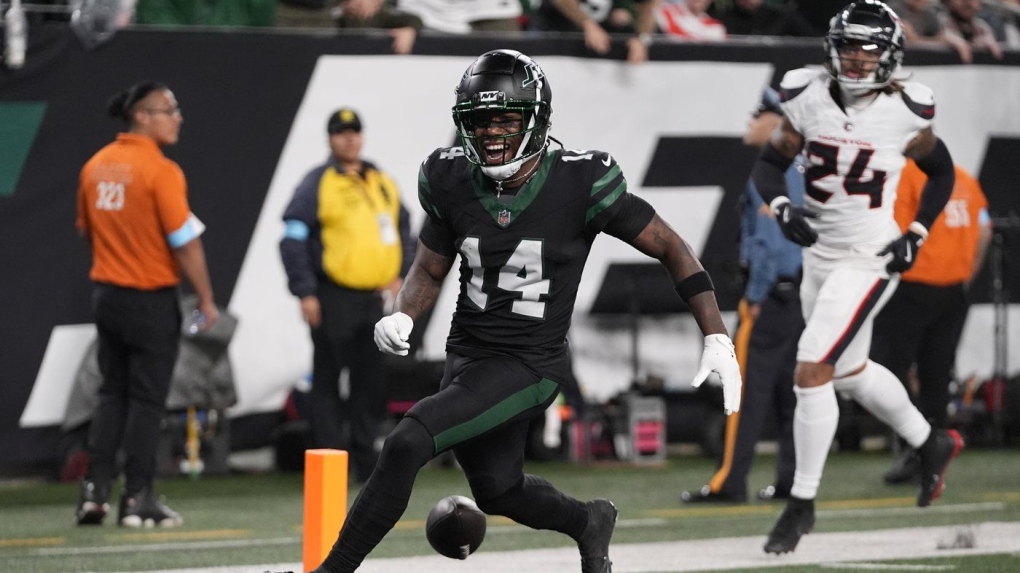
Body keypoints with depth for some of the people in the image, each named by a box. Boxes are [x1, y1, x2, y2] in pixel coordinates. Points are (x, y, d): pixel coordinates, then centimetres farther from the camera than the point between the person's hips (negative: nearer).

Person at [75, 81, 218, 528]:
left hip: (107, 295, 6)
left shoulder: (95, 166, 4)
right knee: (146, 398, 2)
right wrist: (206, 300, -10)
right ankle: (137, 499, 5)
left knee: (112, 393, 15)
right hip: (152, 301, -6)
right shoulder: (160, 171, -17)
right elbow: (186, 243, -18)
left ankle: (95, 489, 9)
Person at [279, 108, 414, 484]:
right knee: (328, 382, -3)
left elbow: (403, 232, 24)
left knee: (373, 382, 7)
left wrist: (400, 275, 10)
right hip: (333, 298, -6)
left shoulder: (383, 184, 14)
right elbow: (293, 238, -9)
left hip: (374, 297, 6)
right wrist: (305, 293, -14)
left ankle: (366, 462, 16)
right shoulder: (317, 184, -4)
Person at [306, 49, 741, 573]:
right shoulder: (453, 181, -3)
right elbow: (430, 270, 12)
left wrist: (717, 339, -11)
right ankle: (589, 522, 53)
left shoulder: (579, 185, -16)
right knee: (499, 493, 21)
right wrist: (403, 317, -10)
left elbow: (670, 249, -7)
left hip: (528, 367, -6)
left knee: (405, 445, -23)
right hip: (467, 354, 6)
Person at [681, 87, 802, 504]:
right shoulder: (804, 169, 14)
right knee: (791, 388, 11)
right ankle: (793, 479, 11)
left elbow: (771, 240, -20)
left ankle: (730, 482, -11)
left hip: (772, 294, -9)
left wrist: (755, 296, -16)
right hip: (801, 293, 9)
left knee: (749, 389, -8)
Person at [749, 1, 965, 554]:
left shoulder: (903, 113, -12)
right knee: (849, 371, 22)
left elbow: (941, 172, 5)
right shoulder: (809, 99, -5)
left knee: (810, 373, -15)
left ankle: (801, 502, -3)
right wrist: (782, 208, -16)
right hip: (819, 254, 6)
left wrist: (916, 236, -6)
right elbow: (768, 164, 4)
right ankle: (931, 443, 46)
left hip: (869, 259, -6)